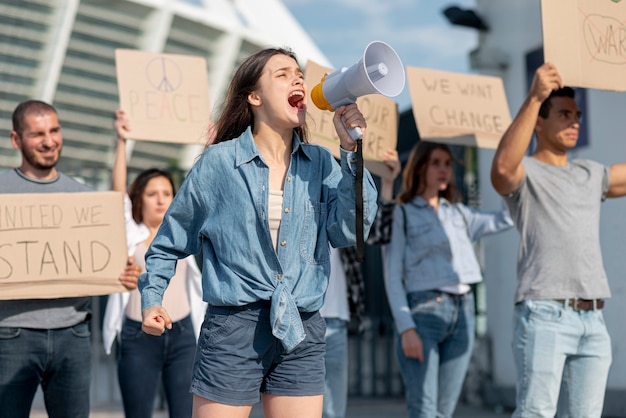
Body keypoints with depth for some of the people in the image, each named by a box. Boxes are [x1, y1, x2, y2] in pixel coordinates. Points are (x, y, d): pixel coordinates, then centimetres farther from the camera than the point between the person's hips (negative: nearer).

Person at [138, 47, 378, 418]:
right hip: (234, 330, -3)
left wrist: (351, 150, -9)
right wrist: (152, 300, 1)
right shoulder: (219, 162, -1)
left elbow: (349, 231, -7)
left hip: (301, 332, 3)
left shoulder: (320, 164, 7)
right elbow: (172, 240, 9)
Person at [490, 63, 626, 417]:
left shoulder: (591, 175, 23)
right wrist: (534, 98, -29)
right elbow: (502, 167, -22)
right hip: (544, 315, -6)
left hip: (593, 320, 6)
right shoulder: (524, 172, 2)